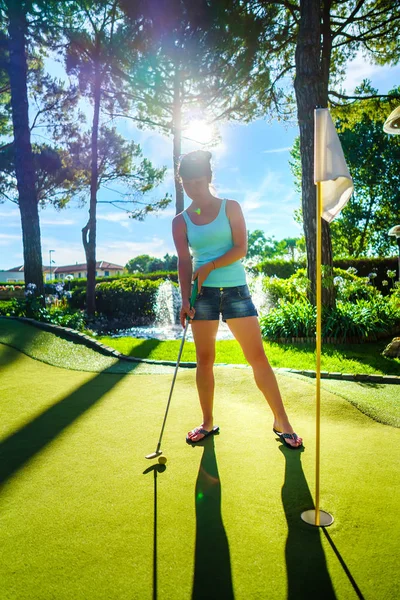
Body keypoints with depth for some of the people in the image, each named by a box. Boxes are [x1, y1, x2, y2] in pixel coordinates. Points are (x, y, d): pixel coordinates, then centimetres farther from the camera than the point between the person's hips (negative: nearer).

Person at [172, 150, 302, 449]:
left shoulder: (230, 207, 4)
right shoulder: (181, 221, 7)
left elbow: (241, 248, -5)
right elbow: (184, 262, -1)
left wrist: (209, 266, -16)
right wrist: (185, 299, -13)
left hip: (236, 289, -1)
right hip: (203, 293, 2)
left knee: (258, 357, -3)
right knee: (204, 360, 4)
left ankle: (282, 422, 8)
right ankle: (208, 423, 19)